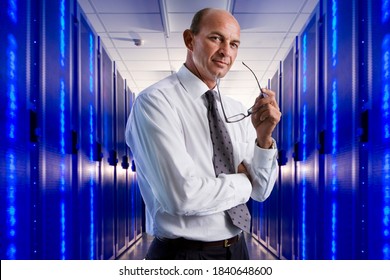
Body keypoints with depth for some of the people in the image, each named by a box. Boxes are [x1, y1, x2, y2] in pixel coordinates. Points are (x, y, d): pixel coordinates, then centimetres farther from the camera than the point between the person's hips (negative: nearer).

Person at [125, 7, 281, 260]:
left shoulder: (237, 109, 1)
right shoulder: (155, 101, -17)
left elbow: (261, 191, 1)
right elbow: (183, 196, -26)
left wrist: (263, 137, -15)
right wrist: (242, 182, -10)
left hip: (237, 248, 6)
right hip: (183, 253, -5)